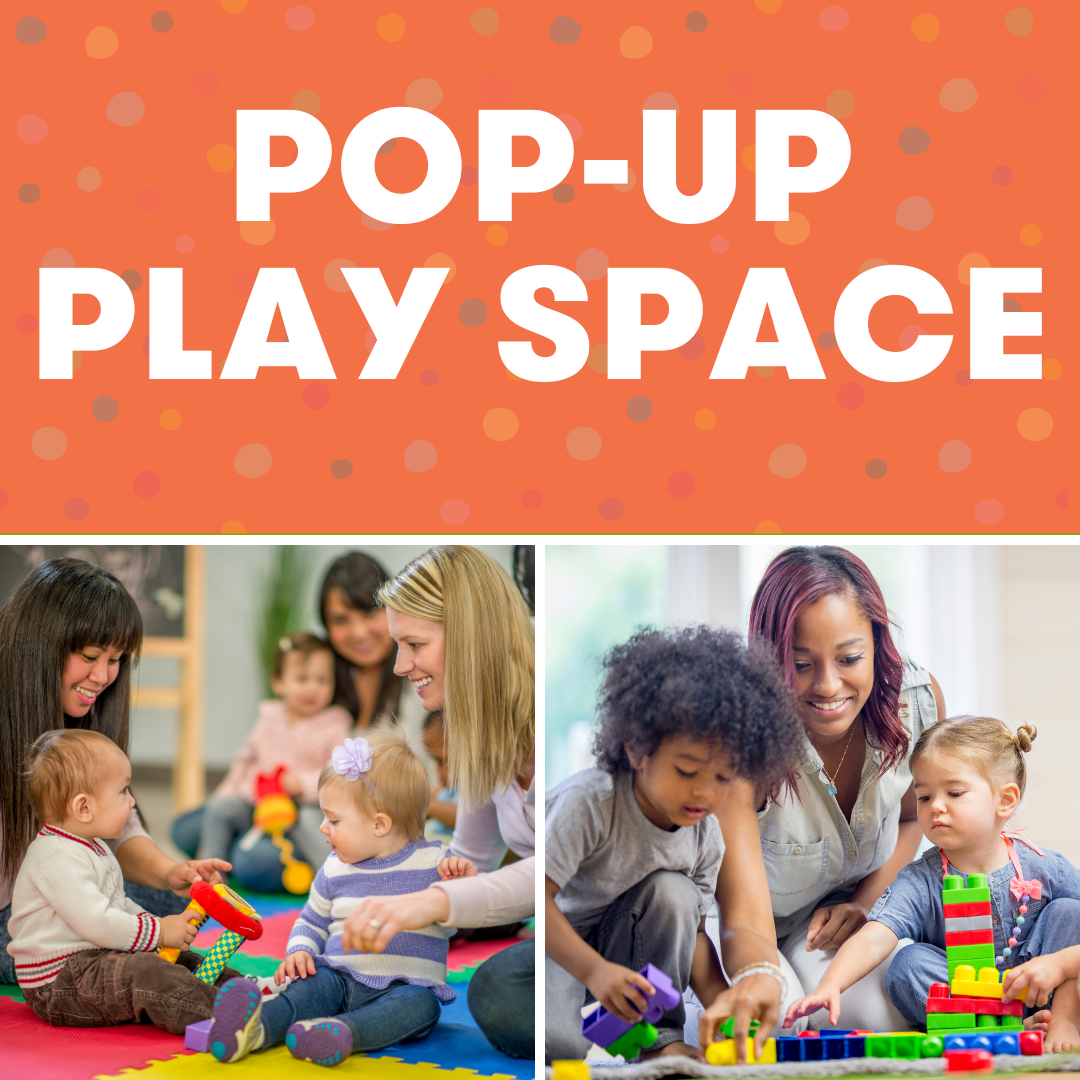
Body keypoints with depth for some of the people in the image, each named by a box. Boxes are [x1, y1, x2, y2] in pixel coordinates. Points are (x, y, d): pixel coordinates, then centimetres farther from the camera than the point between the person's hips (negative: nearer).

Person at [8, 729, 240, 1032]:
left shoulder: (91, 848, 16)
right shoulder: (58, 859, -21)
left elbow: (116, 904, 28)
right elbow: (96, 923, -27)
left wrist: (153, 922, 9)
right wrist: (158, 932, -19)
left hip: (96, 958, 12)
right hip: (57, 981, -12)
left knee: (186, 963, 5)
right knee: (144, 972, -32)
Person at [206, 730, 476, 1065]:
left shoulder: (435, 861, 1)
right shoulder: (334, 871, 13)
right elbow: (311, 922, 26)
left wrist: (467, 882, -18)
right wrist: (299, 952, 5)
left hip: (407, 986, -2)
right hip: (340, 978, 2)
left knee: (420, 1005, -34)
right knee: (309, 986, -27)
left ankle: (341, 1032, -57)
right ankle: (257, 1028, -55)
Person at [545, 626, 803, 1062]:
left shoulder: (706, 839, -8)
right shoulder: (591, 801, -27)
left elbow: (690, 931, 1)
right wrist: (594, 971, -38)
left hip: (622, 941, 7)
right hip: (555, 943, -6)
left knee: (674, 893, -22)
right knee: (554, 1038, -35)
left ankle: (657, 1036, -8)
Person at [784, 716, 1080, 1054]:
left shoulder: (1046, 870, -11)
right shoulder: (919, 882, -13)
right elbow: (872, 940, -28)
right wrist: (829, 987, -47)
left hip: (1036, 989, 0)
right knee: (908, 963, -25)